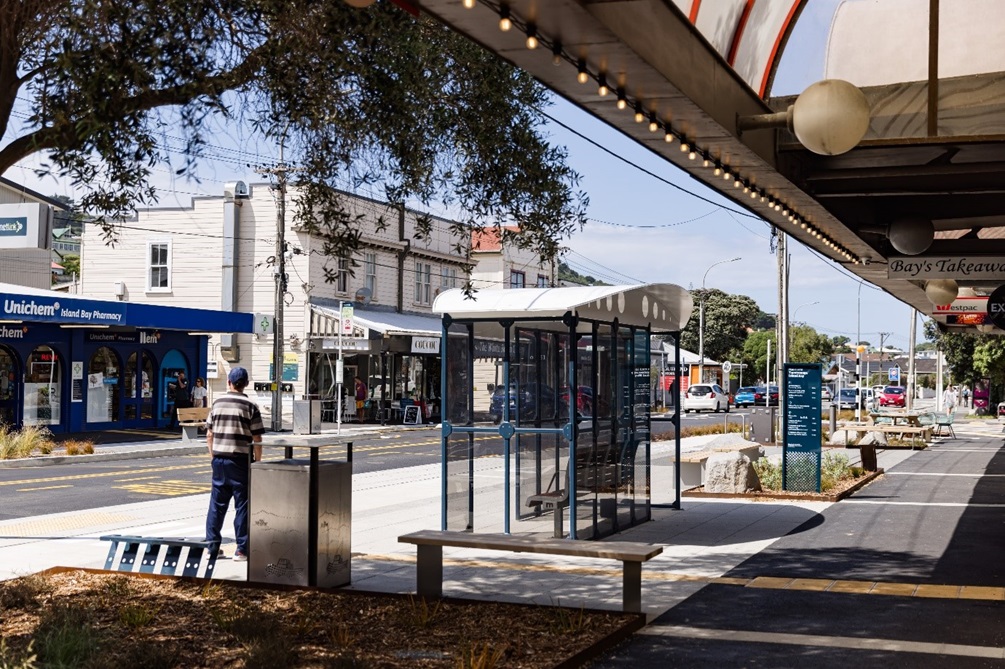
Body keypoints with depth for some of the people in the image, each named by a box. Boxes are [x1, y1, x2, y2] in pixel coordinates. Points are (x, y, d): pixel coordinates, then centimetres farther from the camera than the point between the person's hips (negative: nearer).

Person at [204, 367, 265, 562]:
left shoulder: (217, 403, 5)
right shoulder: (250, 407, -6)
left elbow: (209, 434, 9)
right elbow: (257, 440, -8)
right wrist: (258, 462, 2)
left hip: (219, 459, 4)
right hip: (241, 460, -4)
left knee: (217, 503, 12)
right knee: (242, 505, 3)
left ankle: (212, 546, 16)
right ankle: (242, 550, 4)